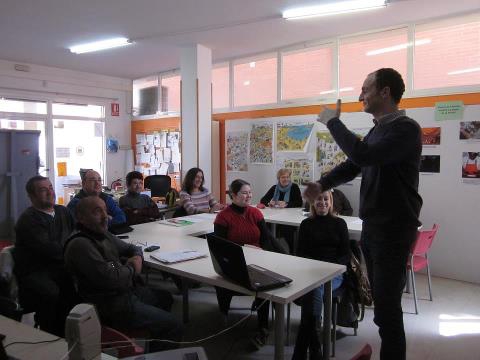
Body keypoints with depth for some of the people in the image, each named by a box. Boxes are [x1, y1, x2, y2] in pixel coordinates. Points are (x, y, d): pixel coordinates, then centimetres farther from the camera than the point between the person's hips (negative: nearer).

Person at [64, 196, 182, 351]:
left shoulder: (103, 234, 7)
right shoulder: (80, 244, -23)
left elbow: (131, 248, 21)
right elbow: (111, 279, -30)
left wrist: (137, 257, -4)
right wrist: (131, 268, -9)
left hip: (127, 290, 10)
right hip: (111, 305, -10)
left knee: (165, 297, 27)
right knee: (173, 326, -11)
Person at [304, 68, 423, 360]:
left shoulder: (406, 129, -17)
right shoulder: (377, 130, 12)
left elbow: (363, 155, -31)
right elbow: (352, 165, 14)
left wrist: (333, 122, -17)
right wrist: (322, 185, -3)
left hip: (394, 229, -9)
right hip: (372, 225, 9)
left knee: (388, 304, -2)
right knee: (380, 298, 19)